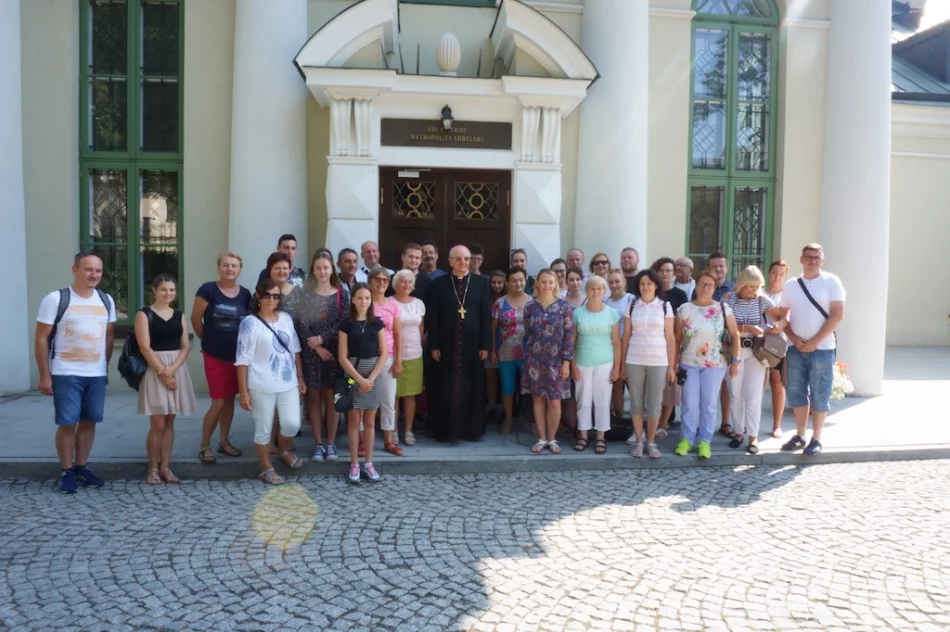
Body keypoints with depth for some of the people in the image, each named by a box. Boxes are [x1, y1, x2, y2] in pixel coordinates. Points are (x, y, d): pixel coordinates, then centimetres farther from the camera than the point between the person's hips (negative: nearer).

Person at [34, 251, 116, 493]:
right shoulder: (56, 299, -7)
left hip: (97, 374, 4)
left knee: (89, 421, 10)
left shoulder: (106, 301, 7)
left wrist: (105, 365, 12)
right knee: (67, 423, -1)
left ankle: (81, 468, 23)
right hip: (65, 374, -4)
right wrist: (44, 375, -10)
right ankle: (67, 472, 13)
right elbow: (41, 339, -7)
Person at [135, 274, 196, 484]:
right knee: (158, 424, -6)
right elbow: (145, 347, -9)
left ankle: (164, 467, 14)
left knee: (169, 423, 7)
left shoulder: (180, 316, 11)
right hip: (154, 370, -4)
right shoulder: (144, 314, -2)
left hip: (177, 370, 4)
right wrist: (163, 372, -13)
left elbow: (186, 346, 5)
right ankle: (153, 468, 8)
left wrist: (173, 368, -11)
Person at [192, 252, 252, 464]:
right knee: (218, 402, -3)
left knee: (230, 399, 13)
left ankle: (224, 442, 28)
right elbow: (195, 319, -4)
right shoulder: (208, 290, -11)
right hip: (214, 355, -4)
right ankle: (204, 446, 14)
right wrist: (207, 340, 5)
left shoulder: (245, 294, 1)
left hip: (237, 355, 4)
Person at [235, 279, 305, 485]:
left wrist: (300, 377, 12)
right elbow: (243, 360, -10)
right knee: (264, 429, 6)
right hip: (262, 386, -4)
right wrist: (243, 392, -11)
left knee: (292, 424, 5)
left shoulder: (286, 318, 6)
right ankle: (266, 468, 24)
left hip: (288, 383, 4)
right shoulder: (250, 322, -9)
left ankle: (282, 450, 36)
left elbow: (295, 350, 14)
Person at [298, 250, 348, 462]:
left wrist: (321, 339, -14)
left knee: (331, 397, 4)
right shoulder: (306, 293, 3)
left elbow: (344, 322, -5)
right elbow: (301, 324, -3)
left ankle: (330, 443, 13)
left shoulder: (341, 293, 3)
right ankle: (318, 443, 14)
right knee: (314, 397, 5)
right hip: (311, 352, 1)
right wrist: (317, 347, -12)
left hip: (334, 351, 0)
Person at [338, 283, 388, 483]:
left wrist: (371, 378, -10)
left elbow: (383, 354, 0)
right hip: (352, 374, -1)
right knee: (354, 421, 3)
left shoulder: (377, 323, 3)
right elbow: (343, 357, -5)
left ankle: (368, 463, 16)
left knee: (369, 422, 7)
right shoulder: (346, 324, -2)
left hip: (373, 374, 1)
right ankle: (354, 464, 11)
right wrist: (360, 379, -13)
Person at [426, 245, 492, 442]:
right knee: (446, 390, 5)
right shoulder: (439, 283, 2)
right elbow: (432, 318, 0)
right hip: (446, 346, 0)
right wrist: (434, 345, -5)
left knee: (472, 389, 7)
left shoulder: (481, 283, 3)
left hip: (472, 346, 1)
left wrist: (485, 345, -3)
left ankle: (471, 429, 19)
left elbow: (487, 317, 2)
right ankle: (445, 430, 18)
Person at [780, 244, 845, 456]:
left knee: (819, 395, 2)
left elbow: (837, 315, -9)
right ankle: (799, 435, 19)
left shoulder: (831, 281, -3)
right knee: (796, 393, 8)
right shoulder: (790, 285, 8)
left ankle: (816, 439, 12)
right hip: (796, 348, 4)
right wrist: (794, 339, -7)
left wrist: (814, 342, -12)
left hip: (822, 349, -4)